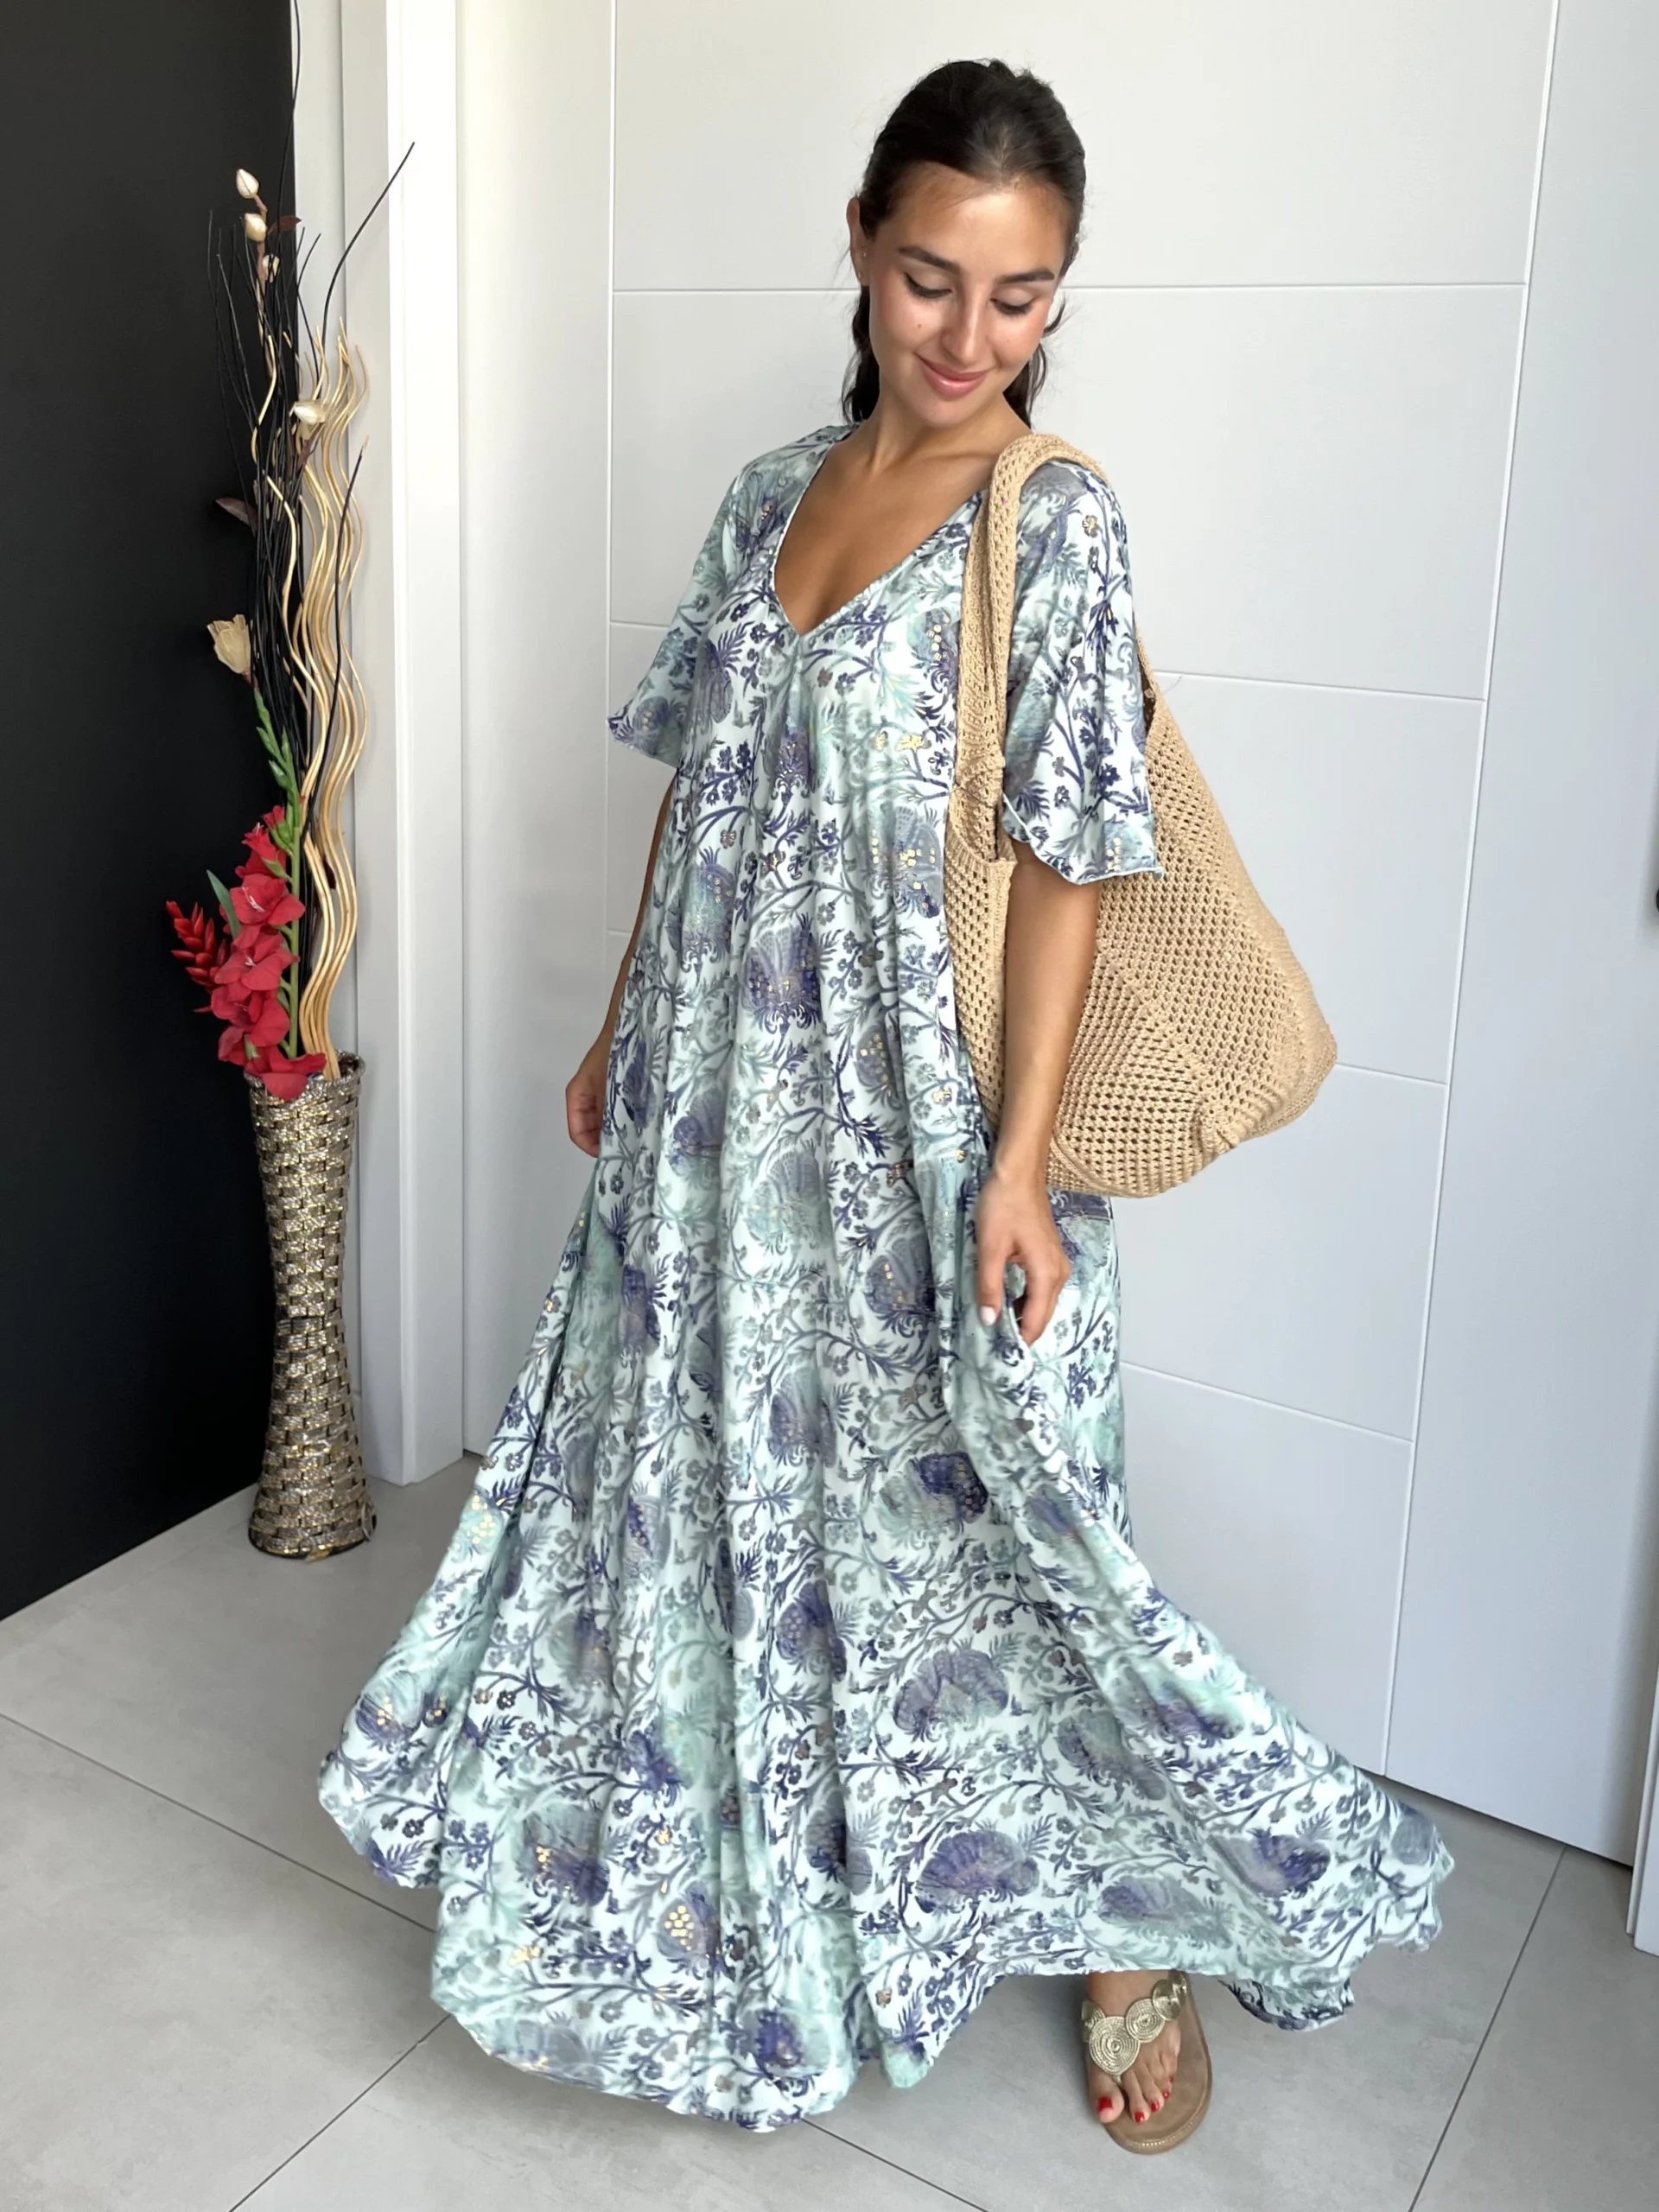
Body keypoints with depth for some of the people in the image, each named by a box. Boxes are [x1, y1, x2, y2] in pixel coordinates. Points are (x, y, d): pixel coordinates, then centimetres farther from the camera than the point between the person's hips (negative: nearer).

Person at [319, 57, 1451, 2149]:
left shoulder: (1055, 523, -10)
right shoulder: (776, 492, 8)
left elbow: (1064, 860, -14)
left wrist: (1020, 1163, -20)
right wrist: (623, 1030, 15)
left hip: (914, 1118, -6)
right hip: (725, 1100, 6)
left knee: (959, 1500, 3)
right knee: (721, 1468, 18)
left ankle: (1130, 1932, 25)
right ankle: (729, 1870, 43)